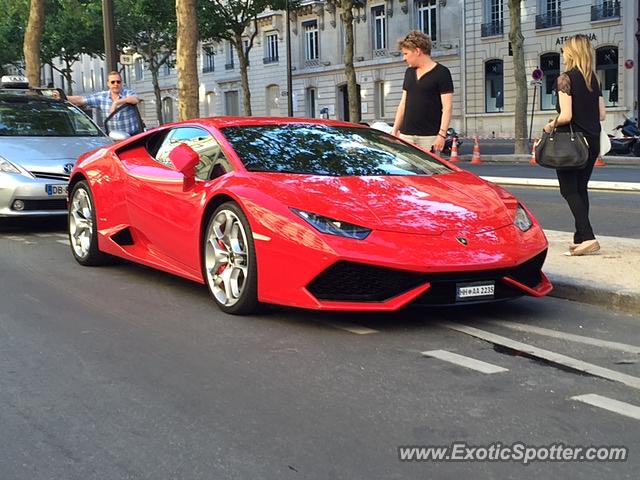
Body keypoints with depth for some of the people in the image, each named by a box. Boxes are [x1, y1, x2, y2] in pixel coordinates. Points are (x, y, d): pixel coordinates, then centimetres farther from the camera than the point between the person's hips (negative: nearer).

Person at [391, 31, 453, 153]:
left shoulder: (441, 73, -4)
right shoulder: (409, 72, 16)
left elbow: (447, 107, -9)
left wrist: (442, 134, -18)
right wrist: (395, 130, 15)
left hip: (429, 136, -6)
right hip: (405, 134, 6)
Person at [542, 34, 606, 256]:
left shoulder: (566, 78, -12)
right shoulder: (594, 79, 9)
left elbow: (566, 116, -18)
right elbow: (602, 114, 8)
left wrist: (551, 125, -1)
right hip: (592, 142, 7)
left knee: (569, 190, -2)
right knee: (581, 189, 14)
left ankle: (587, 237, -15)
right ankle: (580, 238, 14)